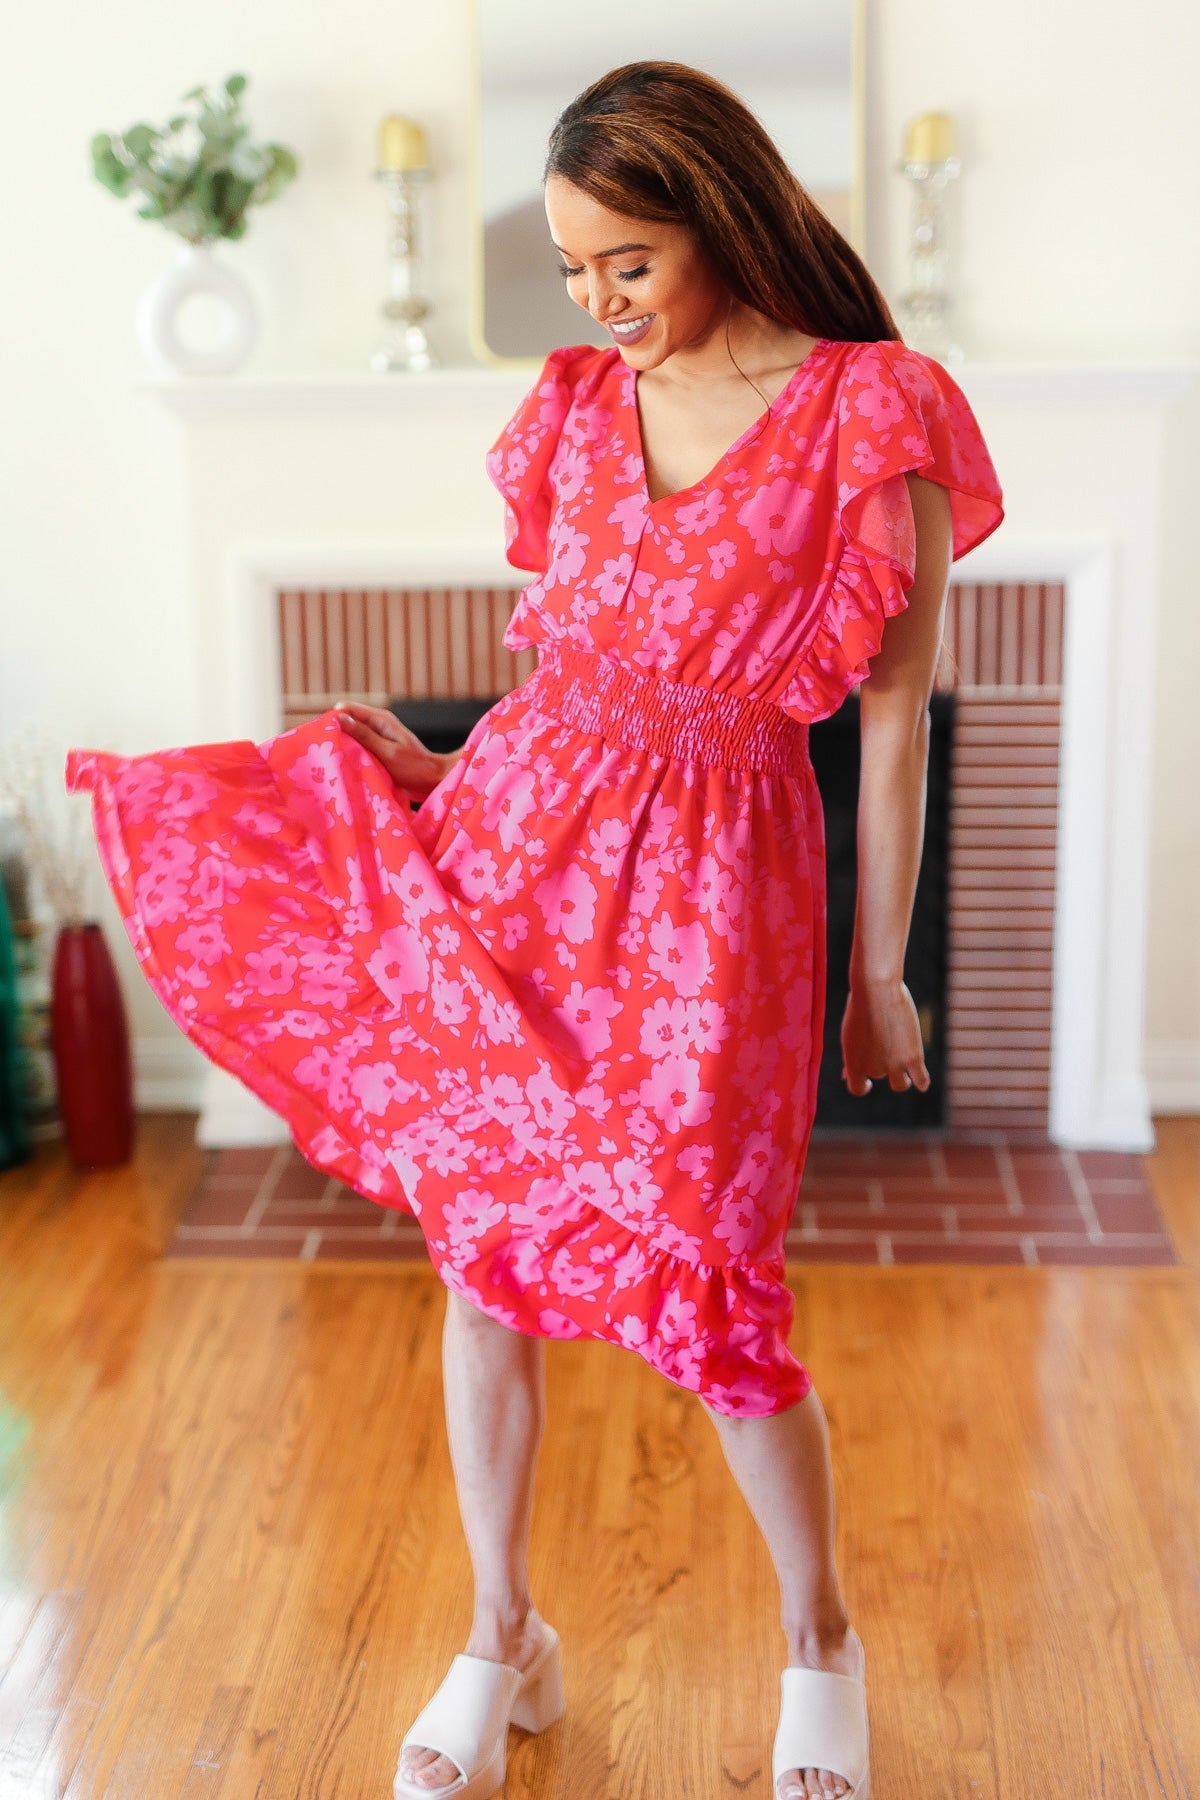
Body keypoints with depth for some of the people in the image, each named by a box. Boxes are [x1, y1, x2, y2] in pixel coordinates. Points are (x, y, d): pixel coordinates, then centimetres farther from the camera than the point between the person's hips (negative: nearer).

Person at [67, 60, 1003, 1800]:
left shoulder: (870, 416, -7)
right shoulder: (579, 403, 8)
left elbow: (892, 712, -5)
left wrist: (883, 971, -2)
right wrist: (445, 774, 4)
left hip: (706, 882, -5)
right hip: (516, 839, 5)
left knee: (706, 1285, 1)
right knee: (486, 1257, 9)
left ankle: (820, 1643, 29)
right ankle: (503, 1643, 30)